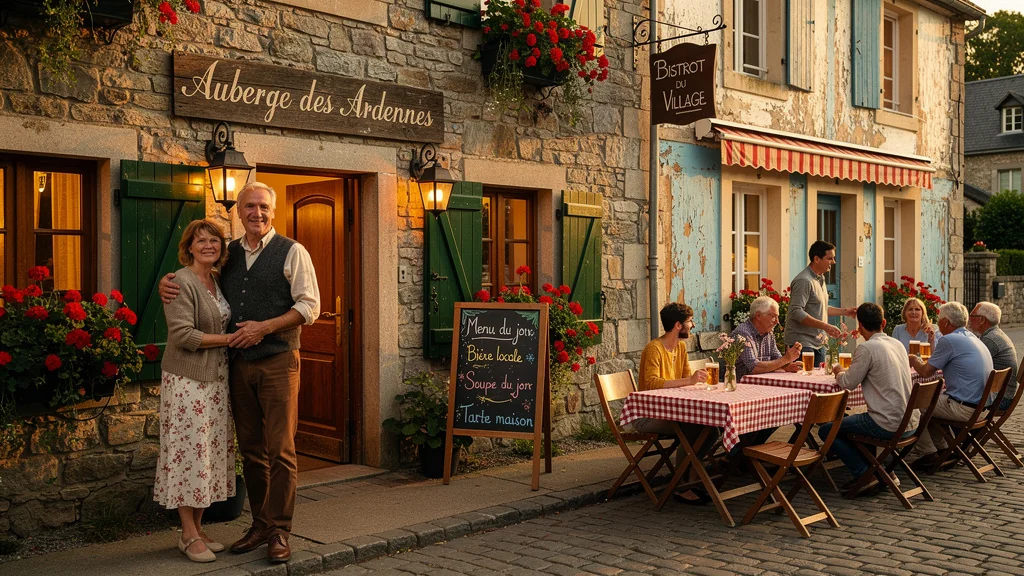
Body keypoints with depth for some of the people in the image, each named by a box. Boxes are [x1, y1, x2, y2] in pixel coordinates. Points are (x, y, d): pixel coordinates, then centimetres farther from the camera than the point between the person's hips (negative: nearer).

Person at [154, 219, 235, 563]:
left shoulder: (218, 282, 14)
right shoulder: (181, 282, -10)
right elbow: (183, 334, -18)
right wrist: (230, 339, -14)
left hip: (216, 379, 8)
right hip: (187, 379, -8)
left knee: (213, 452, 9)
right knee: (190, 452, -3)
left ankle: (197, 528, 18)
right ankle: (189, 535, 7)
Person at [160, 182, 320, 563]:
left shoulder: (291, 252, -1)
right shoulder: (228, 255, 13)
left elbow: (309, 306, -6)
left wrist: (264, 327, -14)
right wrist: (167, 283, 4)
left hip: (278, 361, -5)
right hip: (239, 363, 5)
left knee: (280, 449, -4)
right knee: (251, 449, 10)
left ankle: (279, 531, 4)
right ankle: (260, 525, 21)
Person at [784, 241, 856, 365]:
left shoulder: (820, 279, 16)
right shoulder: (804, 281, -16)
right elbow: (797, 312, -24)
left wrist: (844, 311, 17)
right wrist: (825, 326, -25)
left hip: (818, 343, 10)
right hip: (803, 342, -10)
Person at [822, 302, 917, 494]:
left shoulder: (867, 348, -15)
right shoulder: (897, 344, 10)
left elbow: (849, 383, -10)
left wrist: (839, 372, 11)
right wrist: (847, 371, 25)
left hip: (888, 425, -8)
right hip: (911, 423, 8)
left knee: (826, 430, 5)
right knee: (852, 422, 31)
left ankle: (865, 475, 2)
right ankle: (883, 471, 23)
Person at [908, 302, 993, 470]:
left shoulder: (949, 340, -15)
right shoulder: (973, 338, 14)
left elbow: (926, 371, -8)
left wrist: (913, 360, 12)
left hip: (964, 409, -9)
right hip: (980, 405, 10)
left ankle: (928, 453, 7)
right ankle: (940, 449, 29)